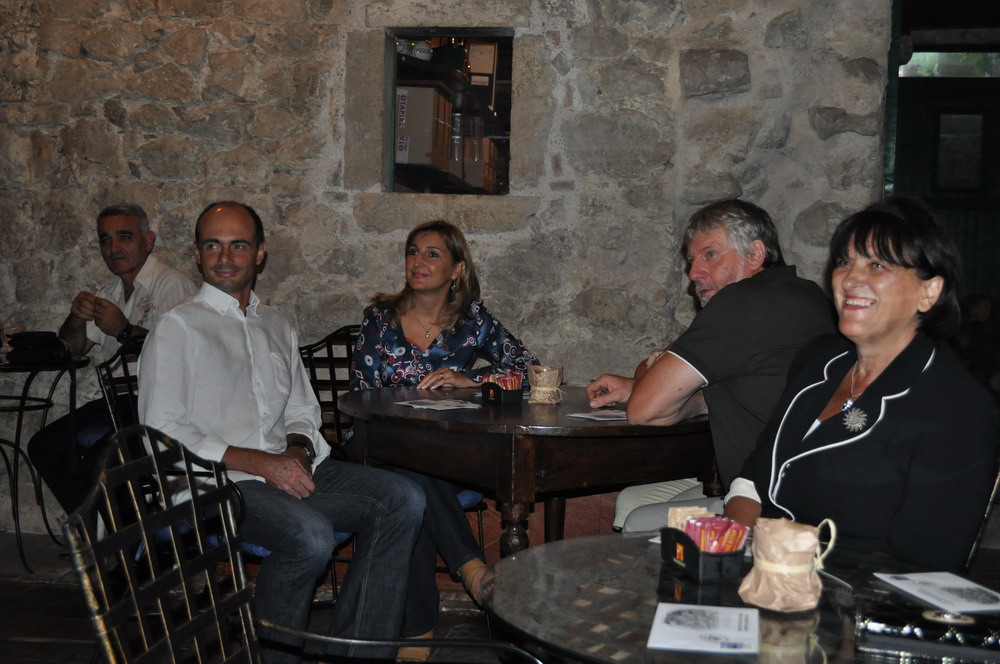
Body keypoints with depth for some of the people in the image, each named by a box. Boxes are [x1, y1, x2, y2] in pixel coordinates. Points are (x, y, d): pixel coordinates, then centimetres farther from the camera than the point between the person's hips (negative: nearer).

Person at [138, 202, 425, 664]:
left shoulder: (276, 326, 20)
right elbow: (163, 433, -10)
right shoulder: (179, 328, -2)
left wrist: (297, 451, -2)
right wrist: (260, 463, -16)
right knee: (310, 534, -33)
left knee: (401, 499, -12)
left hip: (285, 466, 7)